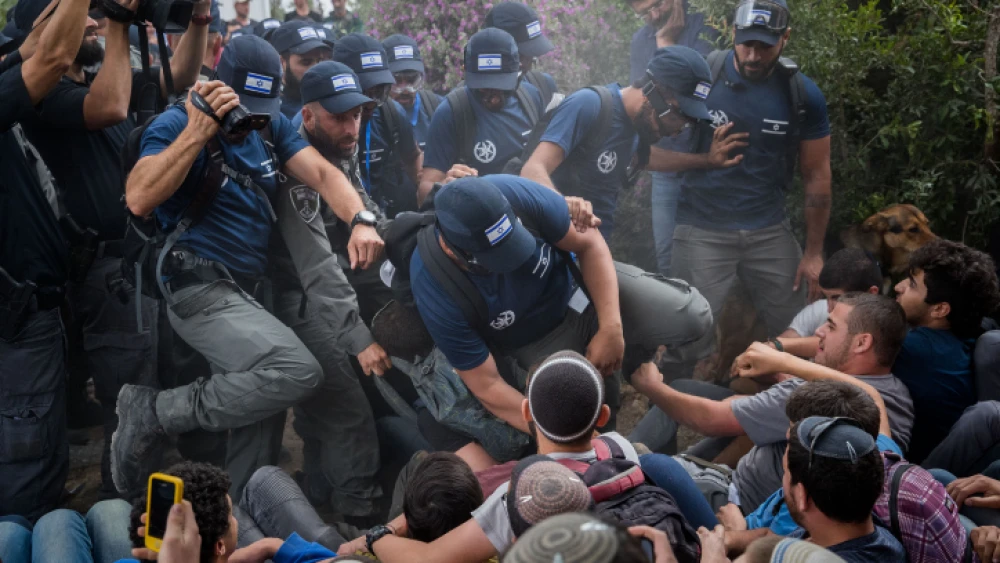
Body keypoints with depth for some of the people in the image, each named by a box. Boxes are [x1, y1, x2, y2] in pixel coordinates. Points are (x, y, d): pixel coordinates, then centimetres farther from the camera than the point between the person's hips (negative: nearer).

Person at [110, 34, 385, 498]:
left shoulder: (272, 126, 12)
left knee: (264, 404, 11)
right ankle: (155, 411, -11)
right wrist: (198, 131, -26)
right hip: (201, 289, -8)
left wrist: (360, 221, -20)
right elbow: (139, 199, -23)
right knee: (298, 373, -25)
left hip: (249, 289, 8)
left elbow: (321, 172, -1)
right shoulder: (177, 123, -9)